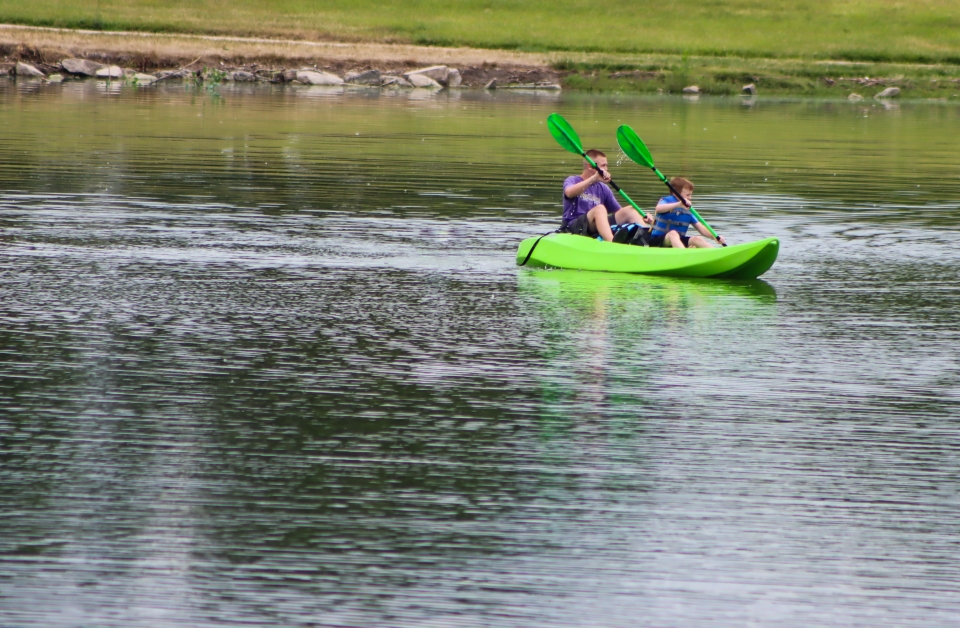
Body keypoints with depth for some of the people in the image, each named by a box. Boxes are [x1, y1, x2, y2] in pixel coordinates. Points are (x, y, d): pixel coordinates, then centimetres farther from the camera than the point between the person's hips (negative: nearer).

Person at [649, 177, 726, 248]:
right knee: (673, 233, -36)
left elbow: (701, 229, 10)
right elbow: (659, 209, -32)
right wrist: (678, 204, -43)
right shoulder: (667, 201, -5)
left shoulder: (688, 210, 12)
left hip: (679, 241, 7)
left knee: (696, 239, -16)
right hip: (658, 240, -7)